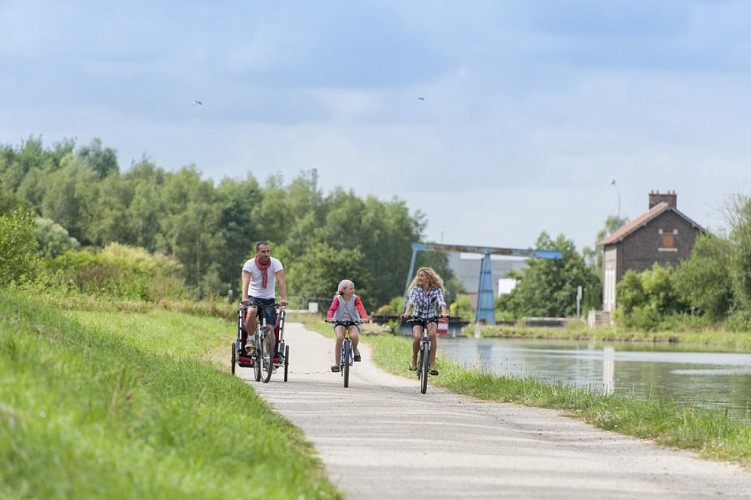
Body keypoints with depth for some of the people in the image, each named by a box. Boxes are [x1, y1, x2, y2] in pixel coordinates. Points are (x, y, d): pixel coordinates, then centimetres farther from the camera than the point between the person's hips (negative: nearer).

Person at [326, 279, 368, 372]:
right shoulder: (338, 299, -6)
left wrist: (364, 317, -40)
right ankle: (336, 363, -19)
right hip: (339, 322, 0)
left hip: (353, 322, 0)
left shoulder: (355, 299, -4)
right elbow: (332, 309, -20)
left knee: (354, 335, -33)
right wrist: (329, 317, -41)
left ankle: (355, 349, 2)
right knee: (339, 337, -29)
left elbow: (361, 308, -19)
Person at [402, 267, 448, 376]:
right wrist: (407, 312, -45)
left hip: (431, 318, 0)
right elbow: (410, 301, -24)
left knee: (432, 334, -32)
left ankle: (432, 363, -25)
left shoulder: (436, 290, -8)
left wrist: (443, 312, -46)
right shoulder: (415, 289, -8)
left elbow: (441, 302, -25)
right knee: (417, 337, -29)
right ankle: (414, 360, -1)